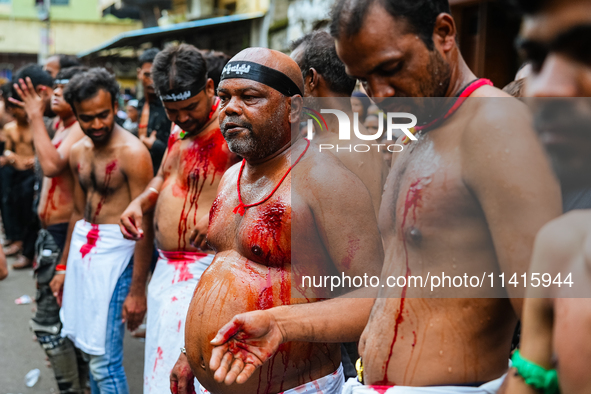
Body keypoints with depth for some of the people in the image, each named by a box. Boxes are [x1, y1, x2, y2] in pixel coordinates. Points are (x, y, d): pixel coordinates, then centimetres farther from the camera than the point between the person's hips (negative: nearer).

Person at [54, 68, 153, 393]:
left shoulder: (133, 153, -14)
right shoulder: (78, 152, 9)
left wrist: (138, 289, -18)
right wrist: (63, 267, 21)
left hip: (115, 253, -8)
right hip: (81, 247, 8)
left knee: (104, 361, -7)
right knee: (87, 346, 15)